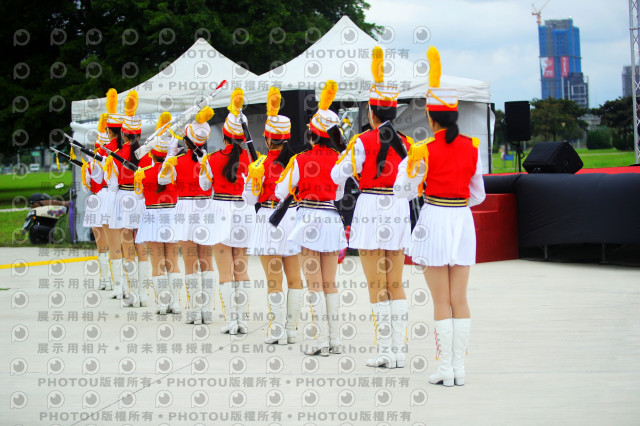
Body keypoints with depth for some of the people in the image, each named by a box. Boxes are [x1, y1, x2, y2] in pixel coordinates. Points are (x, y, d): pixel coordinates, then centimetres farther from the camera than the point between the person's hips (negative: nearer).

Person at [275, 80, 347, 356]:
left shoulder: (301, 160, -9)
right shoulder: (340, 160, -1)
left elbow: (281, 191, 1)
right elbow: (341, 193, 8)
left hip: (310, 220, -4)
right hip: (333, 221, 4)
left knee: (314, 284, 0)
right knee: (330, 284, 11)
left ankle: (321, 340, -3)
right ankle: (335, 340, 13)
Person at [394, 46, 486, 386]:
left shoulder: (424, 150, -10)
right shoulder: (472, 147, 3)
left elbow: (404, 190, -4)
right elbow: (478, 193, 10)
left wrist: (406, 164, 13)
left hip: (435, 220, -4)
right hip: (463, 221, 4)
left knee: (441, 301, 1)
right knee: (460, 299, 8)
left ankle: (444, 368, 2)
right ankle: (459, 368, 10)